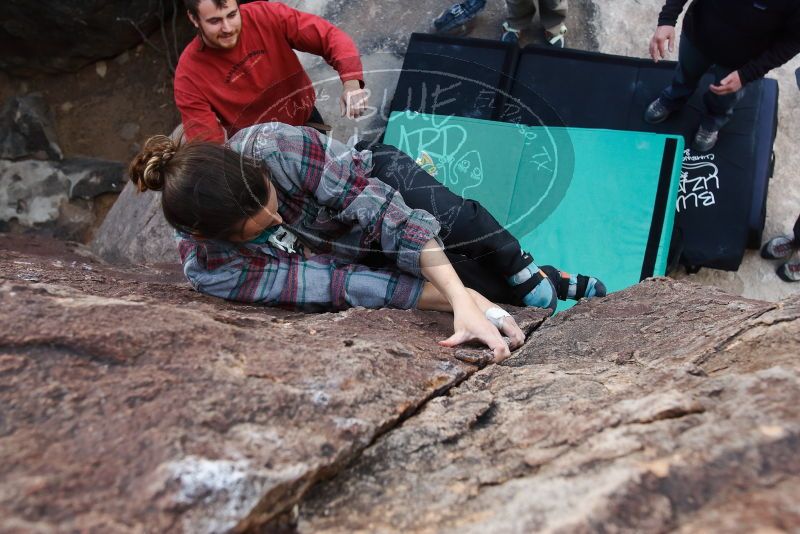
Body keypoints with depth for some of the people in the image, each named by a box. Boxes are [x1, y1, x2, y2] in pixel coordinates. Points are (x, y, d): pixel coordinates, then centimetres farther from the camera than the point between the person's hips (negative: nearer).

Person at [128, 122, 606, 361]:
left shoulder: (272, 146, -35)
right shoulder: (211, 268, -30)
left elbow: (384, 208, -39)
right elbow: (332, 285, -31)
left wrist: (464, 302, -50)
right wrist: (462, 300, -33)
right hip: (355, 258, 0)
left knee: (454, 218, -32)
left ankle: (530, 277, -7)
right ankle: (551, 286, 10)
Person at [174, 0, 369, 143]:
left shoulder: (266, 16, -24)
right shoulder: (189, 76, -25)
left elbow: (329, 35, -23)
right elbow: (208, 143, -26)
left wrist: (351, 81, -41)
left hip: (306, 120, 2)